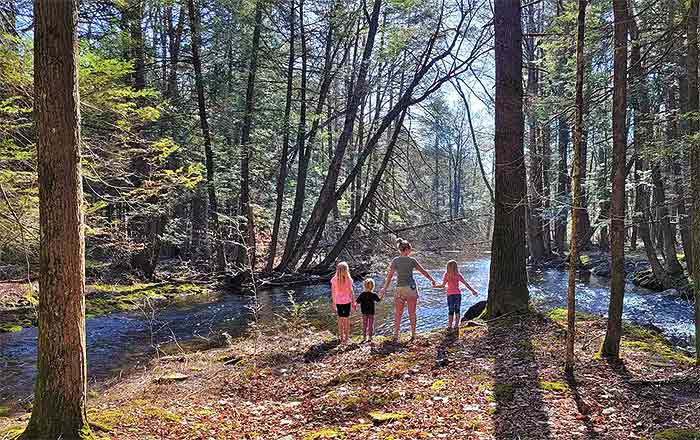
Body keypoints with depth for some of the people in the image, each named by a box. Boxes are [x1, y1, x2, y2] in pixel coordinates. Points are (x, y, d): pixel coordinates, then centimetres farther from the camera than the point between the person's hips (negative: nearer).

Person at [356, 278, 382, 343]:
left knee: (364, 325, 11)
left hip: (364, 313, 2)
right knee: (371, 325, 9)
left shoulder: (362, 294, -7)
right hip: (371, 313, -2)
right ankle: (370, 338, 11)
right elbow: (378, 300, 2)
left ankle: (365, 338, 13)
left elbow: (357, 301, -8)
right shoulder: (373, 295, -12)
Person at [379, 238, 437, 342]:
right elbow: (423, 271, 6)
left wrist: (385, 288, -2)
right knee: (412, 313, 9)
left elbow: (390, 275, -7)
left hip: (400, 288, 0)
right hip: (412, 288, 0)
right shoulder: (412, 260, -2)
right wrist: (432, 280, 19)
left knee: (398, 314, 8)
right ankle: (413, 334, 13)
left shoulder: (395, 261, -2)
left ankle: (396, 335, 4)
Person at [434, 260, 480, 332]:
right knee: (457, 310, 10)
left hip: (450, 294, -1)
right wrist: (473, 291, 4)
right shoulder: (458, 275, -1)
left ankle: (450, 326, 3)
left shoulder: (447, 274, -6)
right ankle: (456, 326, 10)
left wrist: (435, 285, 8)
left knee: (451, 311, 5)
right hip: (458, 294, 1)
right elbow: (466, 284, -2)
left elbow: (443, 285, -9)